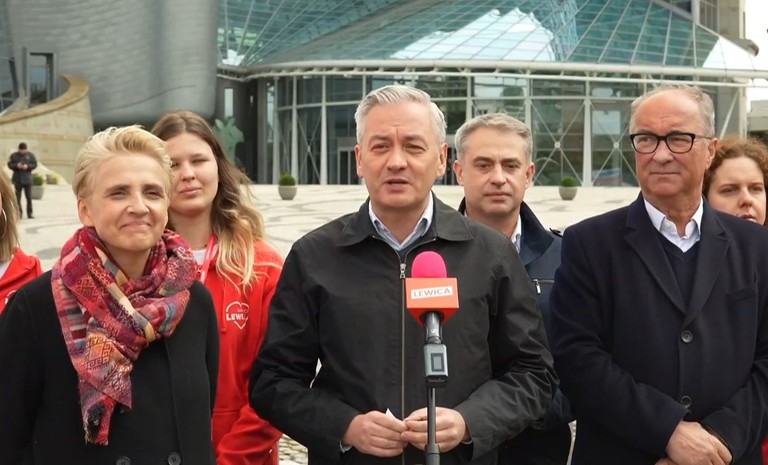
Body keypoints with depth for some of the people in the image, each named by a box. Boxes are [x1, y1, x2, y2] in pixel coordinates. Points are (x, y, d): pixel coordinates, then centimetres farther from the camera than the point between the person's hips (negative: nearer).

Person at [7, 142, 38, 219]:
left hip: (27, 179, 0)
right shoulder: (13, 155, 5)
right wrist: (16, 166, -18)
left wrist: (28, 166, -17)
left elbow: (35, 164, 1)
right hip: (17, 179, 0)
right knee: (17, 197, -1)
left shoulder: (31, 155, 5)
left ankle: (29, 214, 3)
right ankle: (19, 214, 2)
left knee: (29, 197, -1)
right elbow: (10, 165, 0)